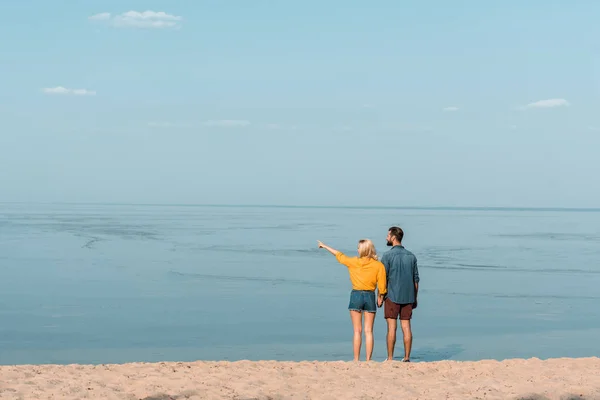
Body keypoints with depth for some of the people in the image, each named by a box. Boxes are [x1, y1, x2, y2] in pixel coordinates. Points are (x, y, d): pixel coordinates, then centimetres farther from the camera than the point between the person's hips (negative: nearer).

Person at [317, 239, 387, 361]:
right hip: (370, 296, 1)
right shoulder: (378, 265, -4)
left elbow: (339, 255, 12)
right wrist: (380, 297, 13)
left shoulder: (354, 262, -2)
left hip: (356, 295, 0)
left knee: (357, 331, 2)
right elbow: (381, 285, -4)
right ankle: (368, 360, 3)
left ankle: (356, 360, 1)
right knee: (368, 331, 5)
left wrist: (325, 246, 27)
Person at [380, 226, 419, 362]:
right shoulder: (411, 256, 9)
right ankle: (407, 358, 7)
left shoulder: (388, 255, -7)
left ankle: (390, 359, 0)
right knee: (406, 327, 6)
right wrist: (414, 298, 16)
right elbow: (416, 279, 10)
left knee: (392, 327, -2)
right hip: (408, 296, 5)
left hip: (392, 296, -5)